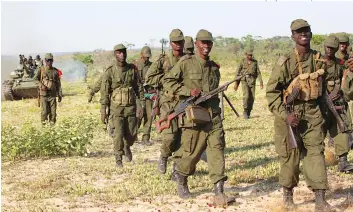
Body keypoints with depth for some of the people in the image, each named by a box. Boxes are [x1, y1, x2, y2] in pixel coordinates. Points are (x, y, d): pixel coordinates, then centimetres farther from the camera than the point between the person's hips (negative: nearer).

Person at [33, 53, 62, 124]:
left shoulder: (55, 71, 9)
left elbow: (58, 84, 11)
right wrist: (41, 85, -20)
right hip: (43, 94, -2)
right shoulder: (41, 70, 5)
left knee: (53, 112, 1)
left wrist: (60, 95, 7)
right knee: (44, 112, -6)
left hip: (52, 95, 2)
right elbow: (35, 78, -2)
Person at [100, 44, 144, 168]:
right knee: (118, 134, -7)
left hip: (131, 107, 2)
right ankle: (118, 159, 8)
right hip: (117, 108, -2)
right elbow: (104, 92, -4)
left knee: (132, 134, 7)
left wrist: (140, 106, 0)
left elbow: (139, 88, 6)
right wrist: (103, 111, -7)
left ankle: (127, 147, 39)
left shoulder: (133, 69, 2)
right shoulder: (110, 72, -5)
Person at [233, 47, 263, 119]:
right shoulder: (242, 62, 2)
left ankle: (248, 112, 10)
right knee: (246, 95, -18)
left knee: (252, 97, -3)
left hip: (252, 81, 3)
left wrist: (261, 81, -3)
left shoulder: (255, 62, 9)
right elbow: (238, 72, 4)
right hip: (244, 80, -2)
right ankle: (245, 111, -4)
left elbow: (258, 72, 7)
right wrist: (236, 83, -1)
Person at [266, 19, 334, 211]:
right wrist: (284, 115, -17)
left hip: (312, 113, 4)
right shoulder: (285, 62, -12)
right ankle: (288, 194, 27)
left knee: (316, 152, -3)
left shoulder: (318, 59, 3)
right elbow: (271, 91, -10)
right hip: (290, 114, -4)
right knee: (290, 156, 6)